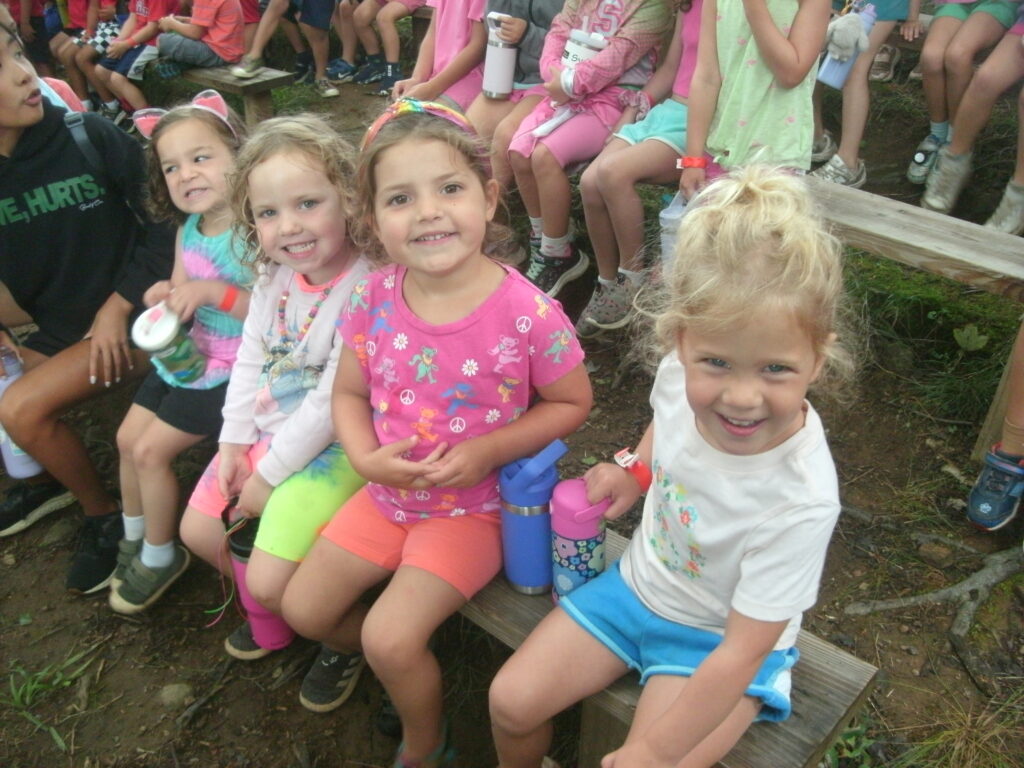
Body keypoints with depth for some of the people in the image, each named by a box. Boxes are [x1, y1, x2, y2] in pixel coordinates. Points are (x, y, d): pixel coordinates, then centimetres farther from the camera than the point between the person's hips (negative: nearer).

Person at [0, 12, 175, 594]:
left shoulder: (89, 137, -16)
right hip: (58, 330, 5)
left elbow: (169, 217, -11)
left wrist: (118, 307, -12)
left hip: (133, 321, -5)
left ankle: (106, 514, 4)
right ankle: (52, 477, 26)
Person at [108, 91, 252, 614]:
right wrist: (165, 298, -13)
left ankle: (160, 556, 20)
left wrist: (214, 291, -33)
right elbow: (181, 294, 10)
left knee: (151, 450, -5)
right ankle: (135, 538, 38)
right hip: (185, 354, 8)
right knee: (128, 439, 14)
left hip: (228, 369, -8)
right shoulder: (188, 230, 2)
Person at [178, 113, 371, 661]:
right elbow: (250, 358, 8)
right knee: (197, 529, 18)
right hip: (265, 430, 8)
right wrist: (234, 442, 2)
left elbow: (332, 401, -24)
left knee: (270, 584, -12)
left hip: (330, 446, -8)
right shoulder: (274, 274, -2)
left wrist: (270, 475, -16)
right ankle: (271, 611, 41)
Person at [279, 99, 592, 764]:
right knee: (303, 607, 10)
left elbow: (571, 403, -10)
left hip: (475, 506, -5)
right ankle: (349, 645, 50)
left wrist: (487, 451, -22)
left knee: (391, 639, -14)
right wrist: (368, 459, -18)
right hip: (388, 494, 5)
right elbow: (349, 392, 1)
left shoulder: (525, 313, -24)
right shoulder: (375, 299, -11)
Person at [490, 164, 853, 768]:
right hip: (636, 585, 5)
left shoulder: (802, 501, -35)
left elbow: (741, 655, -26)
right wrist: (636, 470, -7)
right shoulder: (683, 372, -21)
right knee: (512, 702, 3)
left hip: (716, 642, -4)